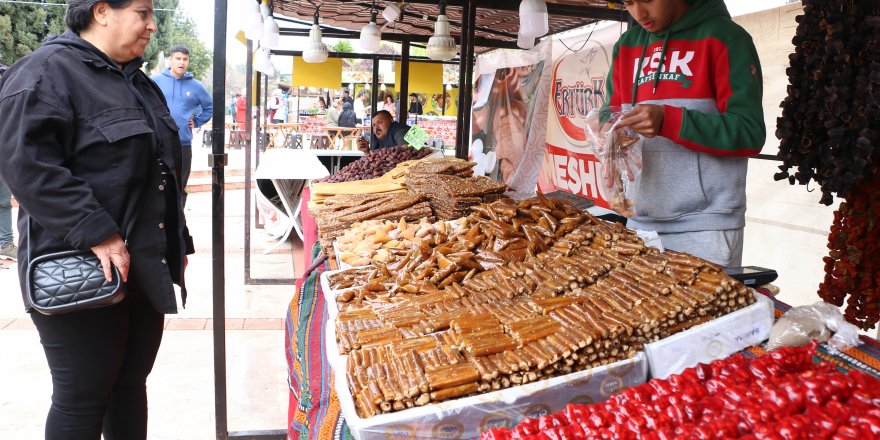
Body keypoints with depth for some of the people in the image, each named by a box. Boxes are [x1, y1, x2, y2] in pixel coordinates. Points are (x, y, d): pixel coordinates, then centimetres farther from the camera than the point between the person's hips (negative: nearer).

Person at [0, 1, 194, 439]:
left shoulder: (138, 83, 17)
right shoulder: (47, 70, -10)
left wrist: (177, 242, 18)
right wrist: (95, 232, -26)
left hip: (145, 269, 8)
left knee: (131, 385, 15)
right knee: (83, 397, 3)